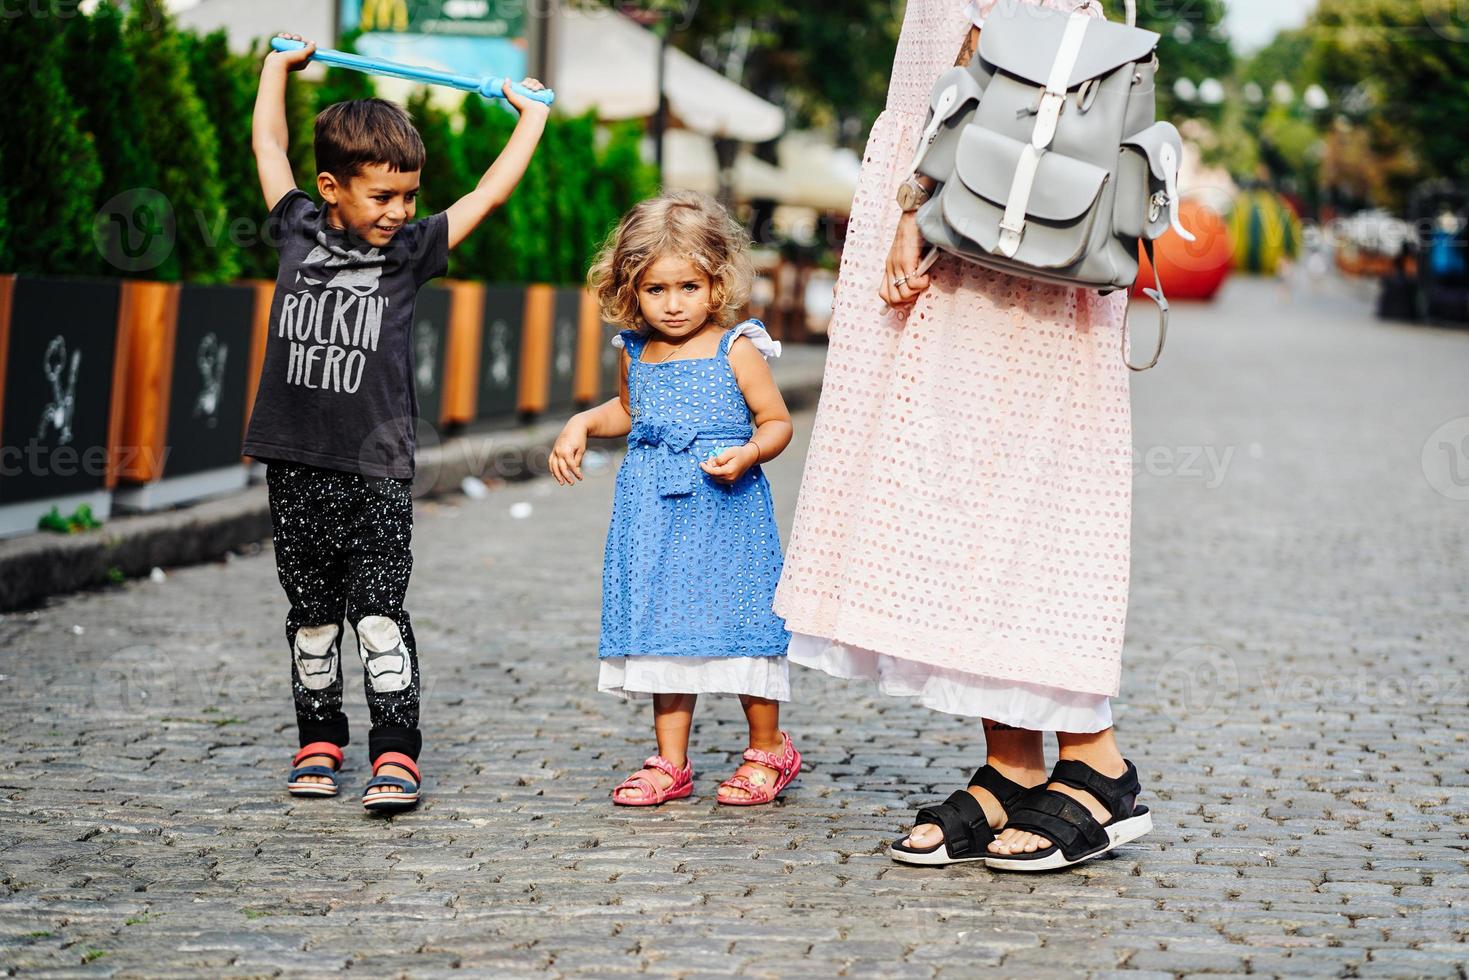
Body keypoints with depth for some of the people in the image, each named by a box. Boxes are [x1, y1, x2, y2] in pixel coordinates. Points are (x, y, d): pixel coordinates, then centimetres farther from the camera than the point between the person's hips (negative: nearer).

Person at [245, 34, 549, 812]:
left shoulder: (411, 249, 2)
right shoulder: (299, 231, 6)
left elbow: (492, 191, 7)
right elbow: (268, 144, 18)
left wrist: (532, 113, 15)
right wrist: (278, 63, 28)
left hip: (376, 466, -2)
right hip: (296, 462, 2)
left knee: (379, 612, -7)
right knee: (311, 612, 9)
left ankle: (396, 754, -6)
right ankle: (319, 744, 20)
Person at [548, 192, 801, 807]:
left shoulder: (735, 350, -6)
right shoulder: (638, 353, 9)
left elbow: (777, 422, -3)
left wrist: (748, 453, -22)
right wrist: (582, 425, 13)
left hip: (724, 509, -5)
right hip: (655, 509, 5)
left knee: (735, 621, -3)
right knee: (663, 627, 6)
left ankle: (768, 750, 15)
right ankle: (670, 763, 14)